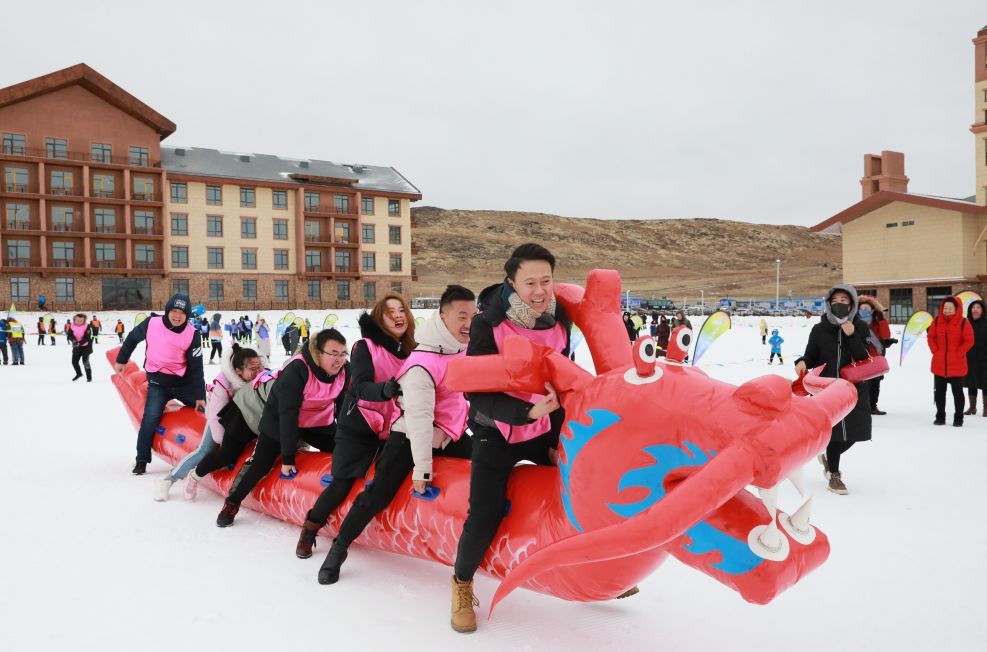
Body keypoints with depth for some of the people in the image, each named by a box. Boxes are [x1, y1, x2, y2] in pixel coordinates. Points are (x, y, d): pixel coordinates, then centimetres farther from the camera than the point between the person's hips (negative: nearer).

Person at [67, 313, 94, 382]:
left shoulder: (87, 327, -21)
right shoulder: (72, 326, -9)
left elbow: (87, 338, -26)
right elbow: (70, 335, -10)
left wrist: (79, 343, -38)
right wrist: (74, 341, -31)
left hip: (86, 346, -5)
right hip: (77, 346, 5)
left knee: (85, 361, -9)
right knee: (74, 361, 8)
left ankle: (89, 377, 4)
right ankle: (79, 373, 34)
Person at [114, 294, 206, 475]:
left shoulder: (192, 334, -12)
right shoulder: (152, 324, -11)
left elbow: (196, 367, -9)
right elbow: (132, 338, 10)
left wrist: (200, 395, -10)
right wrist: (121, 360, 16)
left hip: (183, 382, 1)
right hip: (158, 382, -1)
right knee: (150, 419, -14)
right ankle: (141, 461, 2)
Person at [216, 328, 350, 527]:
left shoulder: (344, 371, -17)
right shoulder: (296, 371, -33)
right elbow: (288, 414, -30)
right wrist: (288, 457, -28)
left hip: (320, 424, 5)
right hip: (280, 422, -5)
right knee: (260, 464, -4)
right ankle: (231, 504, 19)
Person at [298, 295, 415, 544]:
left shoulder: (412, 351, 2)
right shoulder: (366, 347, -12)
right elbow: (359, 387, -25)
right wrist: (384, 389, -44)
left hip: (393, 430, 5)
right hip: (359, 428, -4)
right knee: (342, 484, -4)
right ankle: (311, 528, 19)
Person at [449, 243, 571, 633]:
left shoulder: (559, 322, -7)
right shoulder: (488, 326, -22)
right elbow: (476, 393, -23)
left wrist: (558, 438, 3)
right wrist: (527, 412, -35)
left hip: (545, 431, 5)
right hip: (496, 433, -5)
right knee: (485, 517, -14)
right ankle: (462, 584, 17)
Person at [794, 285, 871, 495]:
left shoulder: (860, 327, -1)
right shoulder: (819, 329, 0)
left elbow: (865, 358, -10)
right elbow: (811, 356, 6)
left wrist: (852, 336, -21)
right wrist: (802, 363, -16)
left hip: (855, 388, 1)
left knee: (851, 434, 7)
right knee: (834, 431, 0)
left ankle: (828, 457, 39)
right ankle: (834, 474, 21)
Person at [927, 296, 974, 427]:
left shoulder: (963, 322, -9)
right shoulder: (937, 321, 2)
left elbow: (969, 341, -9)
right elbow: (930, 337, 10)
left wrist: (958, 353, -12)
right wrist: (935, 351, 0)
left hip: (957, 365, -3)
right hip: (939, 364, 4)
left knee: (957, 392, 5)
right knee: (939, 391, 10)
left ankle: (958, 418, 15)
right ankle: (940, 417, 21)